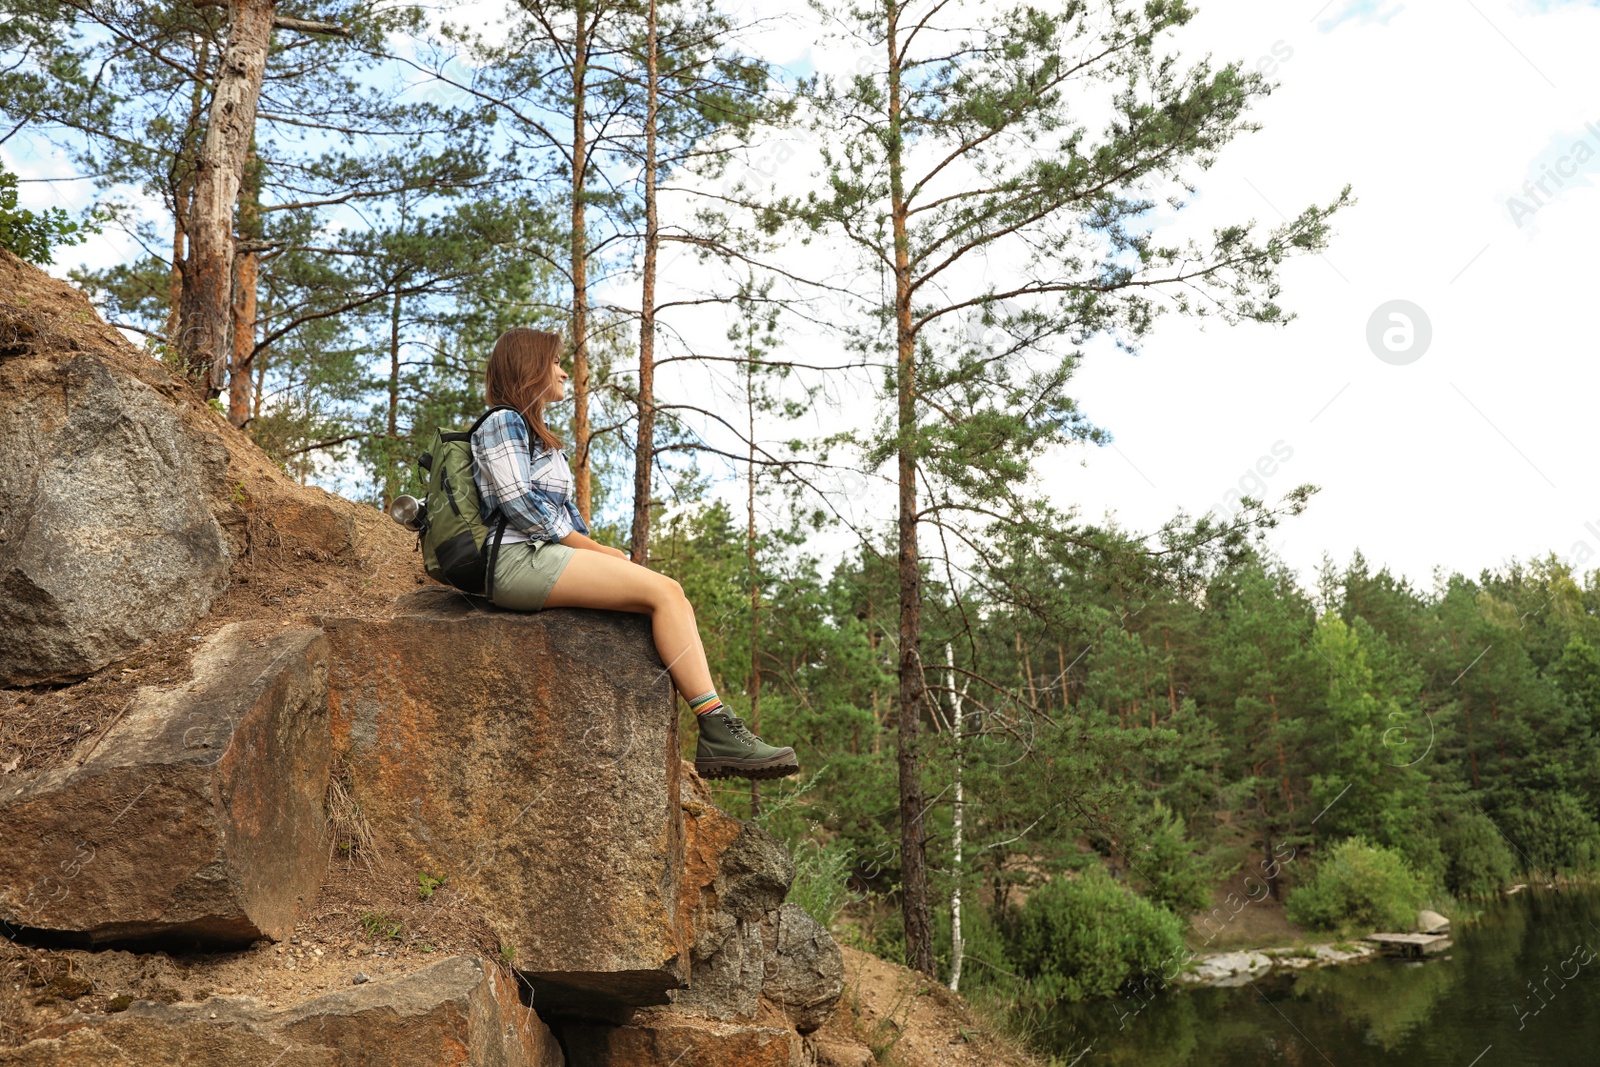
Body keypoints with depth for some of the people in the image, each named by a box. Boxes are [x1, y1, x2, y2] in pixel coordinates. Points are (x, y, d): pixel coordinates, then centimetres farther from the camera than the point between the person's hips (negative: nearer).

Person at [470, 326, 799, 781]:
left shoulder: (541, 437, 30)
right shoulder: (502, 423, 1)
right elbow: (521, 507, -12)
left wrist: (598, 550, 4)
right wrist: (594, 548, -10)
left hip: (550, 555, 9)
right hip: (520, 560, -9)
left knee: (675, 602, -9)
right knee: (663, 591, -21)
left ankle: (715, 741, -21)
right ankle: (717, 729, -22)